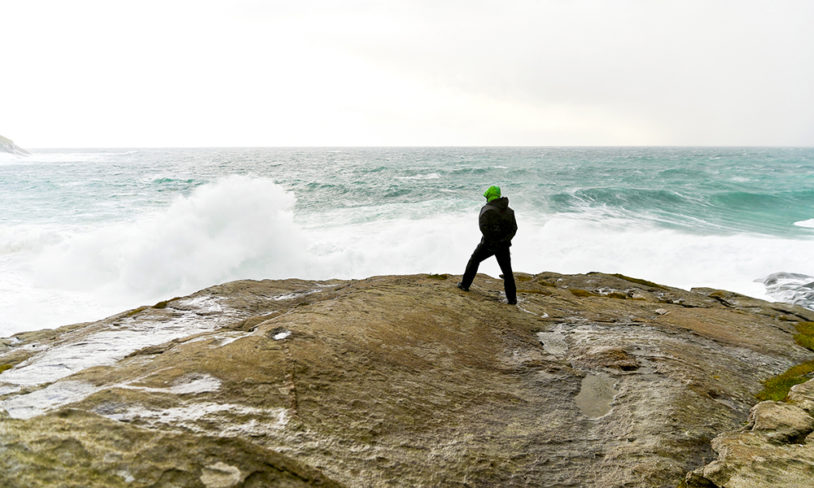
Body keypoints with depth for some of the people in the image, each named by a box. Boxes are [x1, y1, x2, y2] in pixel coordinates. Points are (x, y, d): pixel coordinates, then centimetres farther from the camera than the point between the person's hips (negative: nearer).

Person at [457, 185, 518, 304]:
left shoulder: (487, 209, -8)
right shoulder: (509, 211, 7)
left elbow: (483, 226, -22)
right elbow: (514, 229, -3)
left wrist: (491, 240, -15)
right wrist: (504, 240, -9)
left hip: (488, 244, -3)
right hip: (504, 245, 3)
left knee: (474, 261, 20)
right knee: (507, 271, 9)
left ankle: (465, 284, 27)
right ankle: (512, 298, 6)